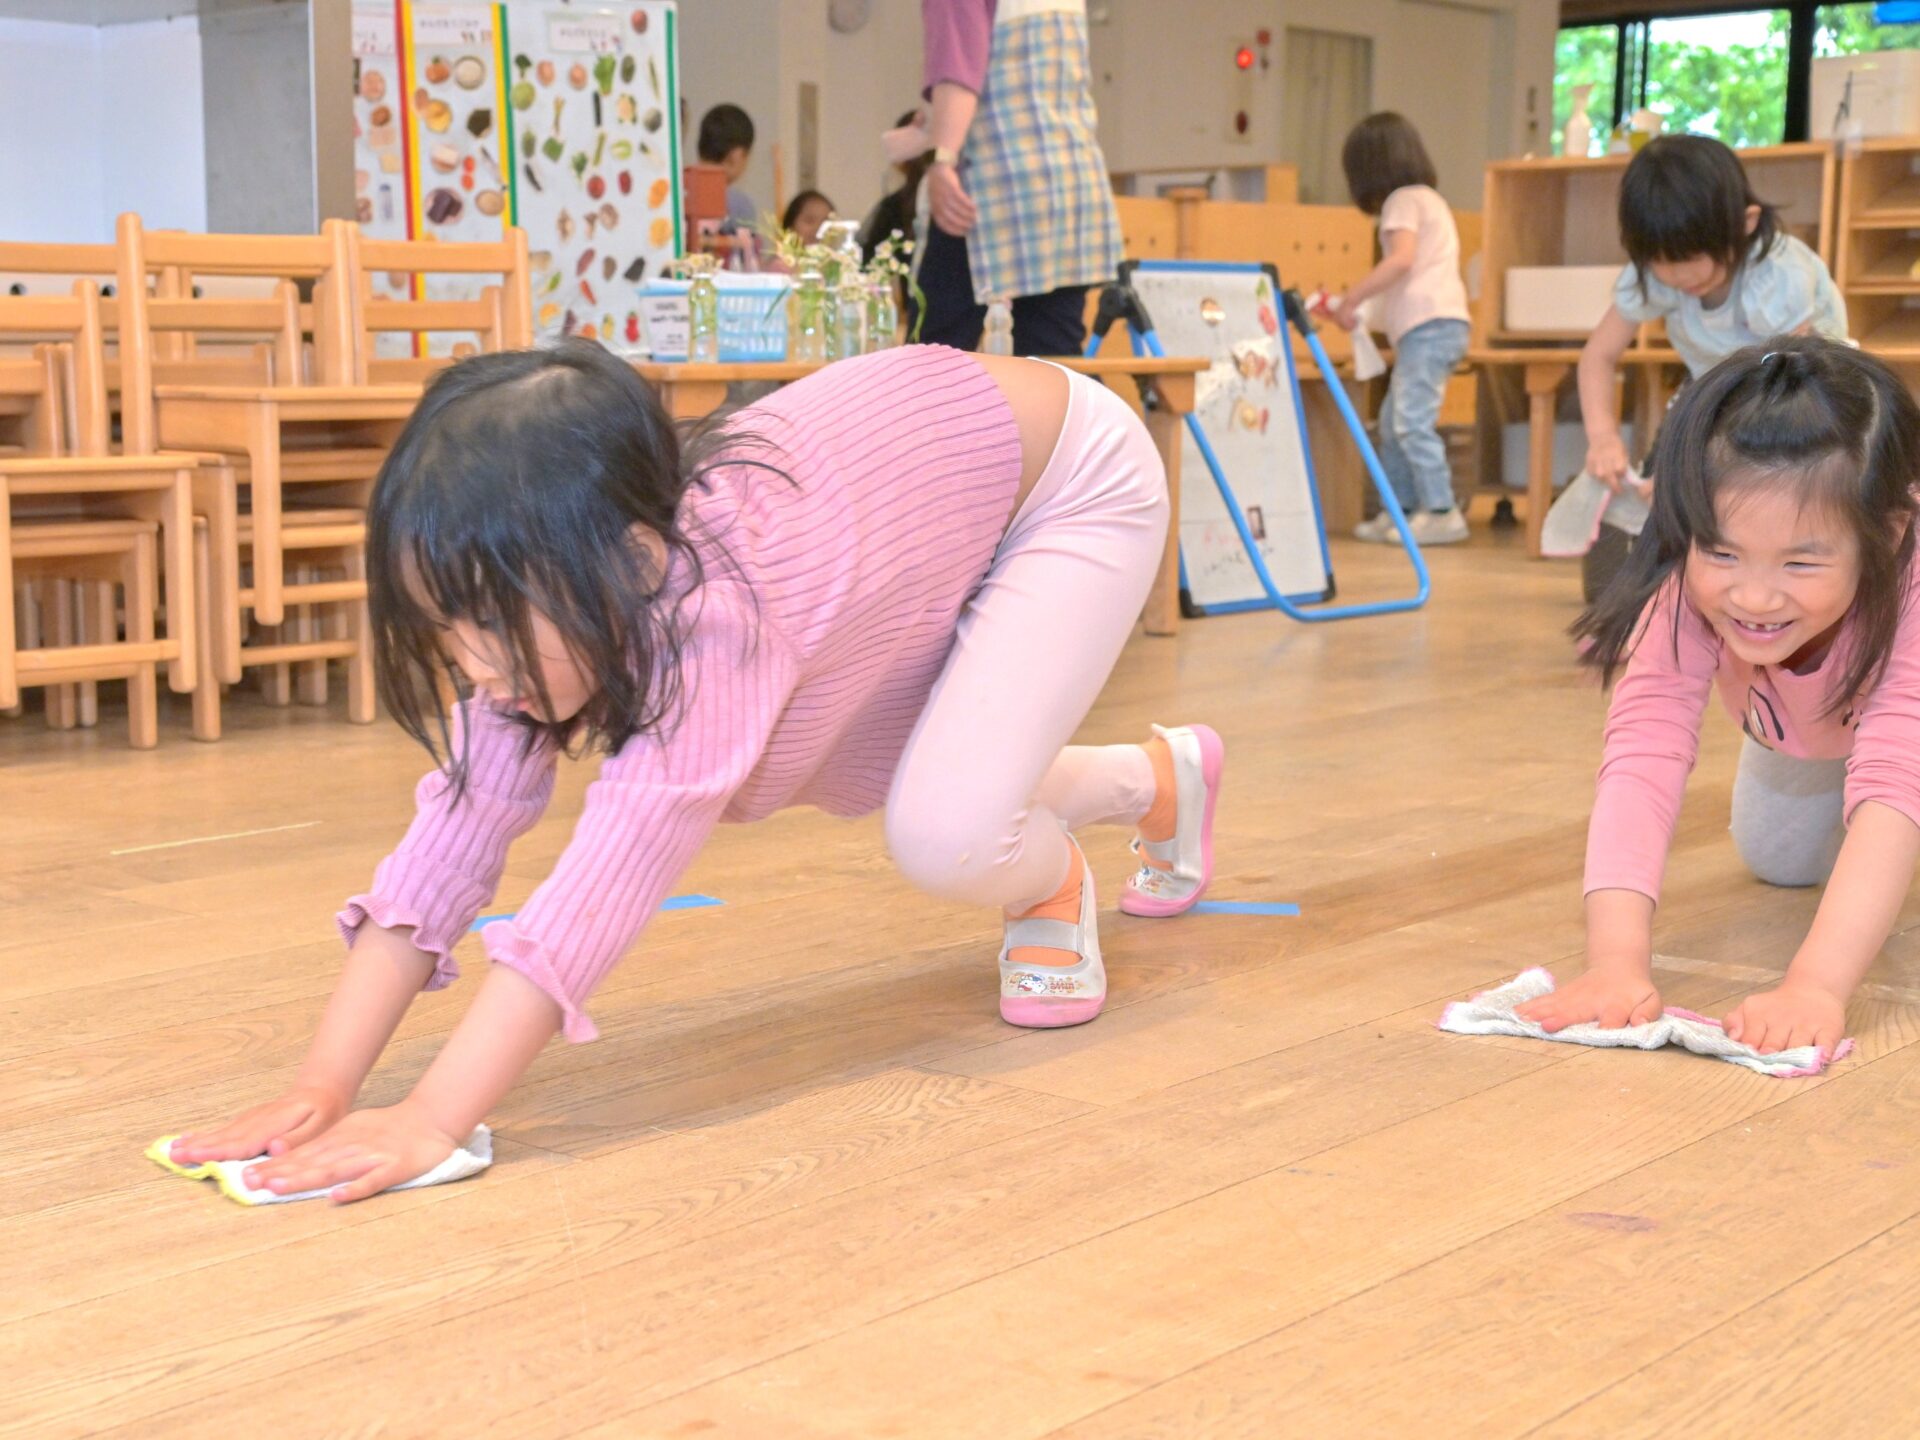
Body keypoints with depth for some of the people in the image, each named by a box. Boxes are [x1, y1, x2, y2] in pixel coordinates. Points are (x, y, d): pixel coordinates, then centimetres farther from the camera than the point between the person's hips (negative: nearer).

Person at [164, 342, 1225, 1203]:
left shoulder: (717, 614, -44)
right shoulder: (551, 606, -22)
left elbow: (614, 868, -50)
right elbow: (457, 826, -25)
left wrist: (430, 1122, -54)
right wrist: (321, 1087, -33)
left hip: (1077, 479, -8)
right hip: (914, 465, 8)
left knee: (945, 835, -27)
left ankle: (1051, 886, 11)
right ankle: (1162, 778, 49)